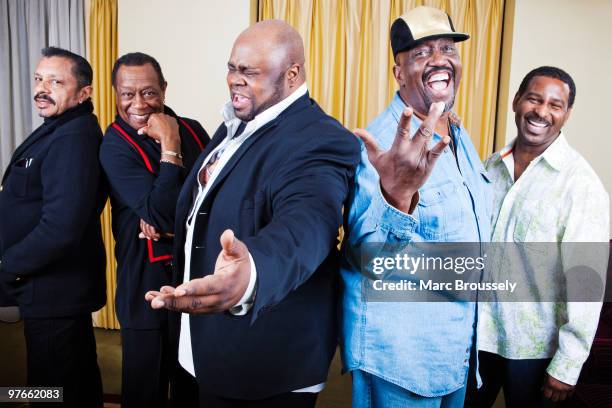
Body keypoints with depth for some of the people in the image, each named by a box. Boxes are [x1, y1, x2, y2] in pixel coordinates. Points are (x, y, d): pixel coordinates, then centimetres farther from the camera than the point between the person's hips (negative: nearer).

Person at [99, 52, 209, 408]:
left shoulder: (192, 130, 2)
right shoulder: (115, 146, -11)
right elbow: (162, 215, -21)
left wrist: (170, 217, -14)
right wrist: (169, 145, -20)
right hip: (150, 281, -4)